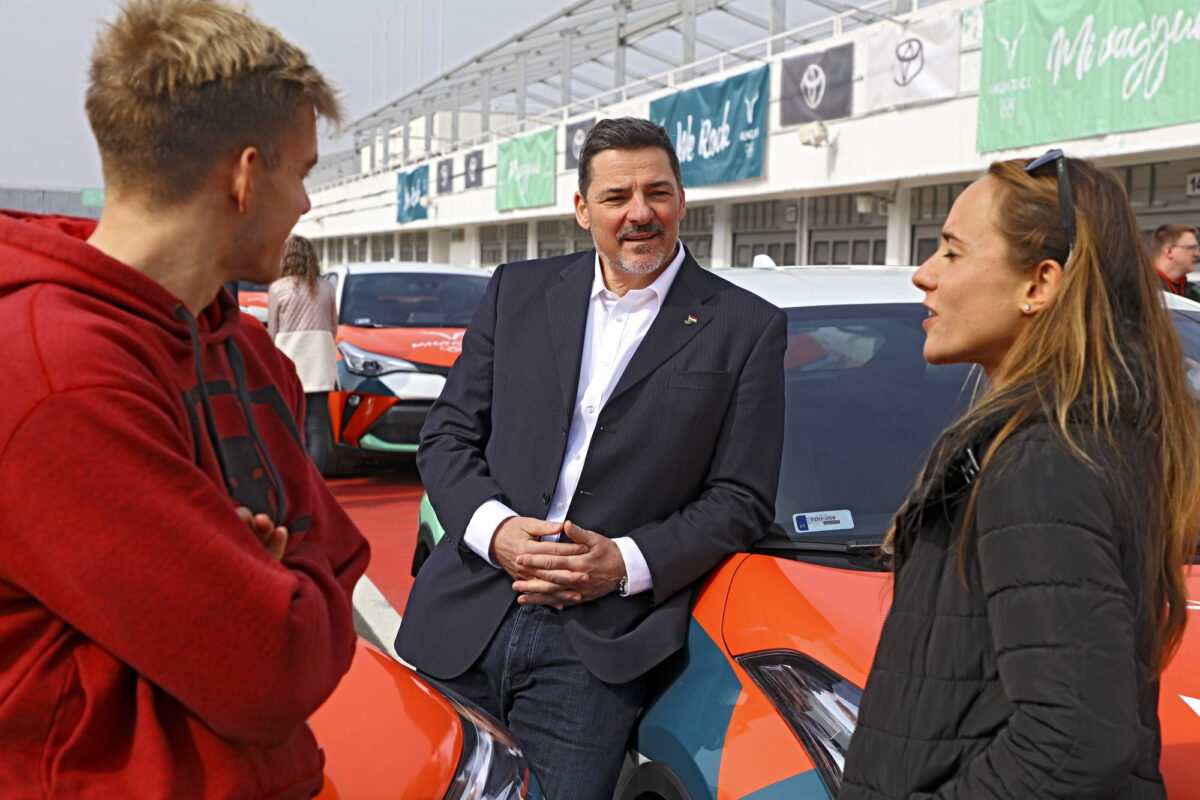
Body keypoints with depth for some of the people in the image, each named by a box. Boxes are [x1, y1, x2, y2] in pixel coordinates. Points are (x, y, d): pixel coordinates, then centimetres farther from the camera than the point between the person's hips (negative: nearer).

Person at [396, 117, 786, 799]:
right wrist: (493, 529, -9)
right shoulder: (518, 291, 9)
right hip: (464, 623, 3)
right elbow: (447, 436, 9)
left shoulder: (747, 328, 1)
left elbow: (741, 499, -1)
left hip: (594, 651, -3)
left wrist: (625, 563, -13)